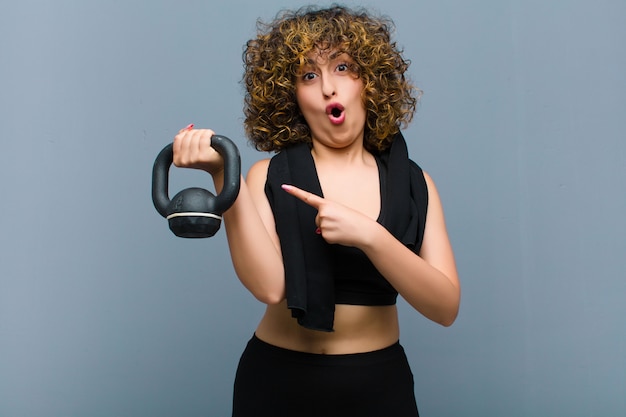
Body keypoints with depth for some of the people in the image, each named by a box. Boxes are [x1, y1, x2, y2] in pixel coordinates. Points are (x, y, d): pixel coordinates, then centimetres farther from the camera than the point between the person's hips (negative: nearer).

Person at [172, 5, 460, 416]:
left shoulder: (413, 183, -2)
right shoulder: (269, 176, -5)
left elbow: (446, 307, -11)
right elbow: (269, 286, -20)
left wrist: (369, 235, -24)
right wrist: (224, 176, -26)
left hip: (379, 383, 1)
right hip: (278, 381, -1)